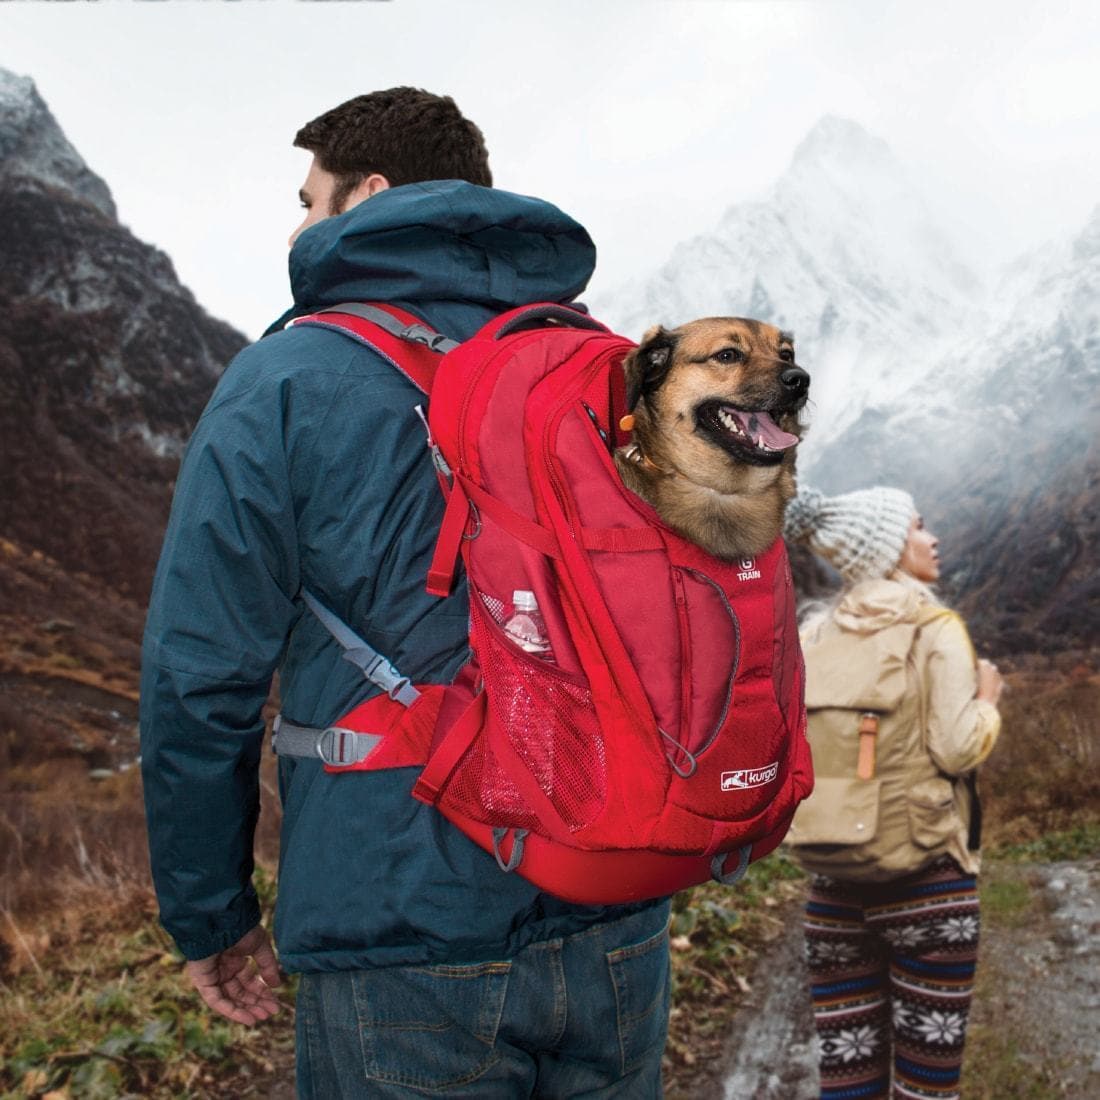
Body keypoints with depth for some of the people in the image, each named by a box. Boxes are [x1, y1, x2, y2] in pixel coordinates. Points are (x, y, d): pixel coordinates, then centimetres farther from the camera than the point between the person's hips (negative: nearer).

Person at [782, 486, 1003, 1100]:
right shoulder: (935, 630, -8)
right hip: (924, 872, -4)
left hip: (831, 872, 5)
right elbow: (956, 749, -14)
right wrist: (987, 700, 4)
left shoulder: (813, 635, 6)